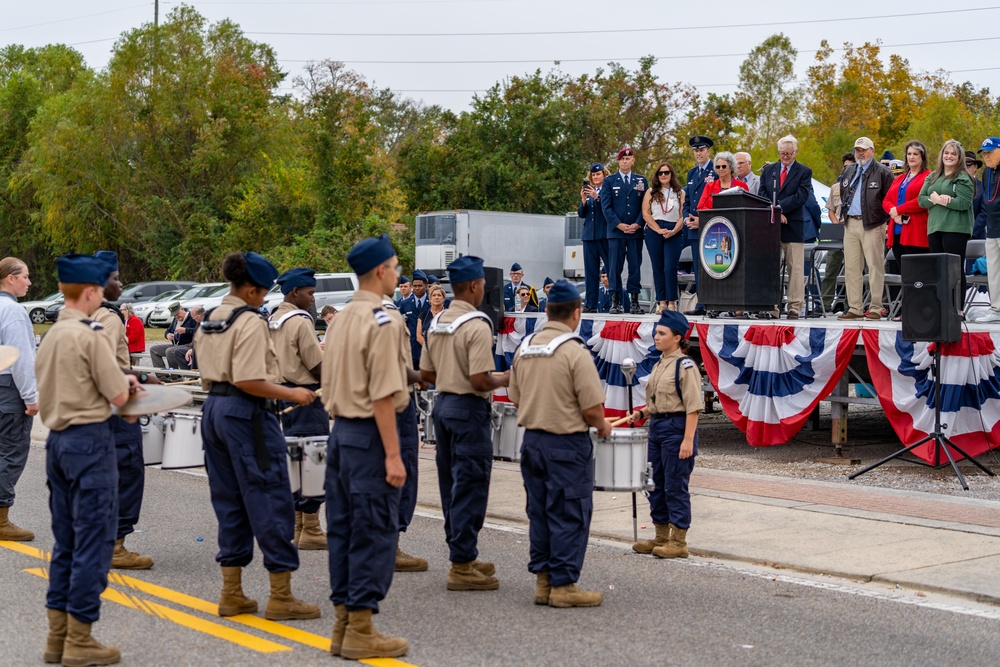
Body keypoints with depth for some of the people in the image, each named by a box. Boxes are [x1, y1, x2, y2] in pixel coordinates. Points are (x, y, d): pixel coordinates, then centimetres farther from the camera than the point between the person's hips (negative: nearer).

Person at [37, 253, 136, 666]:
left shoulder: (50, 336, 11)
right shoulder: (88, 335, -14)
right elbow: (119, 396, -13)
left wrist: (118, 381, 11)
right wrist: (126, 382, 8)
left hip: (57, 439, 9)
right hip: (89, 439, -9)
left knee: (66, 540, 14)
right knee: (93, 540, -2)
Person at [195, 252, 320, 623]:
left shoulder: (208, 320, 14)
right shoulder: (250, 322, -14)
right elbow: (249, 381, -21)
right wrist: (291, 394, -13)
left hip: (214, 410, 9)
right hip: (246, 413, -9)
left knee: (229, 502, 13)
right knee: (270, 501, -3)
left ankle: (231, 594, 17)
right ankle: (280, 596, -1)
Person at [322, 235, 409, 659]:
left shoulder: (342, 318, 12)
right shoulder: (381, 321, -15)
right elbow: (383, 395, -20)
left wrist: (342, 421, 20)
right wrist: (393, 455, -19)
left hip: (340, 429, 9)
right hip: (368, 433, -9)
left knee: (343, 528, 12)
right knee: (375, 531, -3)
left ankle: (343, 623, 18)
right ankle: (360, 630, 0)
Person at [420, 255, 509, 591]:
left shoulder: (437, 323, 9)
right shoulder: (477, 326, -16)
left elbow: (426, 374, 14)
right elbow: (479, 380, -21)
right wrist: (504, 379, -4)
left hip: (443, 404, 9)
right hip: (469, 409, -9)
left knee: (451, 485, 14)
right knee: (470, 488, -4)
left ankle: (462, 555, 24)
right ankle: (462, 566, -3)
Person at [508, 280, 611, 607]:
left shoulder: (524, 347, 5)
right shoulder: (576, 352, -17)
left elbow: (515, 399, 12)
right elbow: (592, 409, -17)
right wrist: (603, 426, 3)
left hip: (532, 439, 7)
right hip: (567, 444, -7)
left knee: (539, 511, 14)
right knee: (569, 515, 2)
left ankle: (543, 581, 20)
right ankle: (563, 585, 5)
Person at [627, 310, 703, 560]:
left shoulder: (685, 365, -12)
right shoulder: (659, 365, 14)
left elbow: (693, 406, -17)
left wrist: (688, 440, -22)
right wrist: (643, 413, 7)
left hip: (676, 428, -9)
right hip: (657, 427, 9)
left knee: (675, 486, -4)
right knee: (656, 484, 13)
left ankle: (679, 542, 3)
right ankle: (661, 537, 23)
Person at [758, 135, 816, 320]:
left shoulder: (804, 172, 4)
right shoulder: (768, 170, 15)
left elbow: (801, 197, -8)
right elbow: (762, 195, 7)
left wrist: (779, 208, -15)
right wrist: (775, 214, -9)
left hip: (793, 227, -3)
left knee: (795, 268, -3)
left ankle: (794, 308, -1)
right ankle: (771, 307, 7)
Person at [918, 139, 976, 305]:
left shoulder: (963, 178, -2)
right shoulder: (932, 177, 18)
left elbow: (964, 203, -14)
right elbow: (921, 198, 10)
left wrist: (940, 200, -12)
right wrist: (934, 199, -10)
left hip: (955, 229, -6)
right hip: (934, 228, 6)